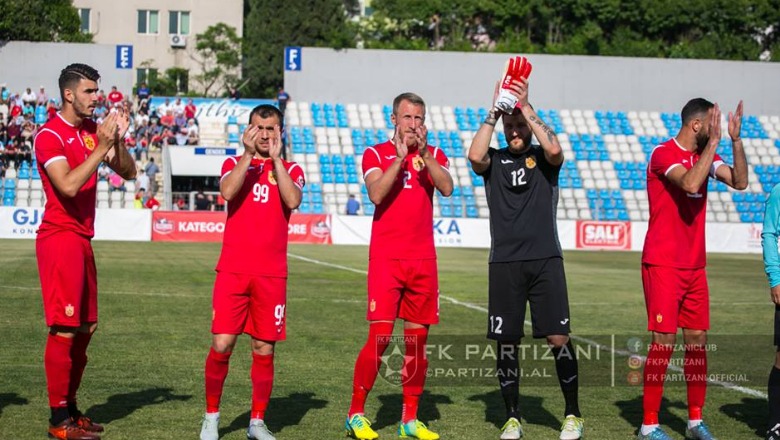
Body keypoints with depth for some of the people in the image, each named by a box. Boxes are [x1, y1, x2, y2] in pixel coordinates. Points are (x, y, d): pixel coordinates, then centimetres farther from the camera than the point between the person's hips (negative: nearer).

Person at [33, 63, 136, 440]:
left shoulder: (93, 130, 13)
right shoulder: (50, 135, -11)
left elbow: (128, 172, 11)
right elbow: (68, 185, -24)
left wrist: (118, 140, -6)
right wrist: (101, 147, -23)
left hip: (82, 239, 9)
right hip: (60, 238, -9)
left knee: (85, 327, 11)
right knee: (64, 328, -8)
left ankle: (70, 408, 21)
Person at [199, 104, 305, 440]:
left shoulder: (291, 170, 10)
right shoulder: (234, 163, 10)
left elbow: (293, 201, -12)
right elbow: (227, 192, -12)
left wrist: (276, 158, -11)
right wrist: (248, 154, -14)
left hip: (272, 274, 1)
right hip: (233, 270, 0)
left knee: (264, 349, 3)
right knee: (222, 344, -6)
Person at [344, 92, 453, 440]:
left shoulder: (434, 156, 11)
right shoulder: (377, 153, 3)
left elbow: (447, 188, -9)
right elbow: (376, 194, -14)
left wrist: (424, 153, -17)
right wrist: (400, 157, -18)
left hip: (423, 260, 3)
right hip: (386, 259, -3)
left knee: (417, 339, 5)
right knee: (380, 337, -9)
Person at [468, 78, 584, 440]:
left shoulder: (543, 158, 7)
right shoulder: (494, 160, 9)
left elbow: (554, 148, -17)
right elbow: (474, 155, -14)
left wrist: (525, 107, -12)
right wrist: (494, 111, -11)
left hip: (545, 260, -1)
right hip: (504, 263, 1)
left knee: (558, 338, -4)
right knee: (506, 342, 3)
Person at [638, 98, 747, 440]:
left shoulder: (704, 155, 12)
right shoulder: (664, 153, -11)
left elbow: (739, 181, 3)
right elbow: (690, 184, -28)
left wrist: (735, 140, -5)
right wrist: (714, 143, -22)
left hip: (694, 266, 7)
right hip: (663, 265, -7)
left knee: (697, 342, 7)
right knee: (664, 342, -8)